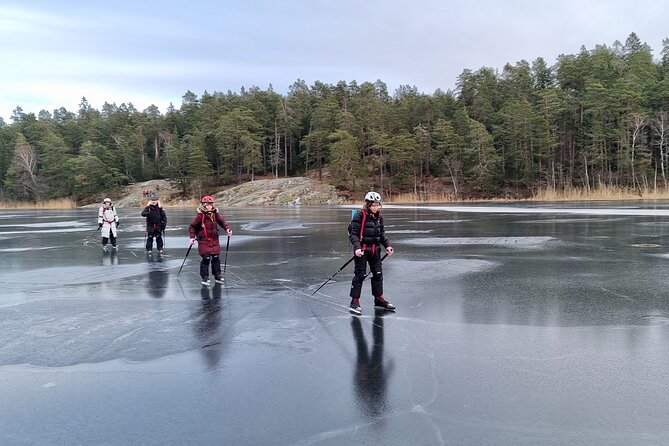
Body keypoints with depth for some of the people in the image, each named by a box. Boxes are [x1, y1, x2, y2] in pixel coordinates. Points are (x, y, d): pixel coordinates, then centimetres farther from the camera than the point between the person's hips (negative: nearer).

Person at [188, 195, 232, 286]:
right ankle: (205, 278, 3)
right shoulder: (200, 216, -12)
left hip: (214, 240, 5)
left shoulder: (215, 214, 1)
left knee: (216, 258, 8)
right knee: (206, 259, -8)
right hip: (203, 241, -5)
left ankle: (217, 276, 21)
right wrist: (192, 237, -11)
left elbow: (222, 221, 12)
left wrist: (227, 229, -4)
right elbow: (192, 226, -5)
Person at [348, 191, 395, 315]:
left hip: (375, 250, 7)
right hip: (362, 250, -7)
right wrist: (357, 247, -26)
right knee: (360, 275, -4)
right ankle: (355, 301, 5)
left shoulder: (379, 217, 8)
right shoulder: (360, 216, -12)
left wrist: (387, 245, 5)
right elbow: (353, 233, -14)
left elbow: (382, 234, 17)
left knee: (378, 274, 12)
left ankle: (379, 299, 25)